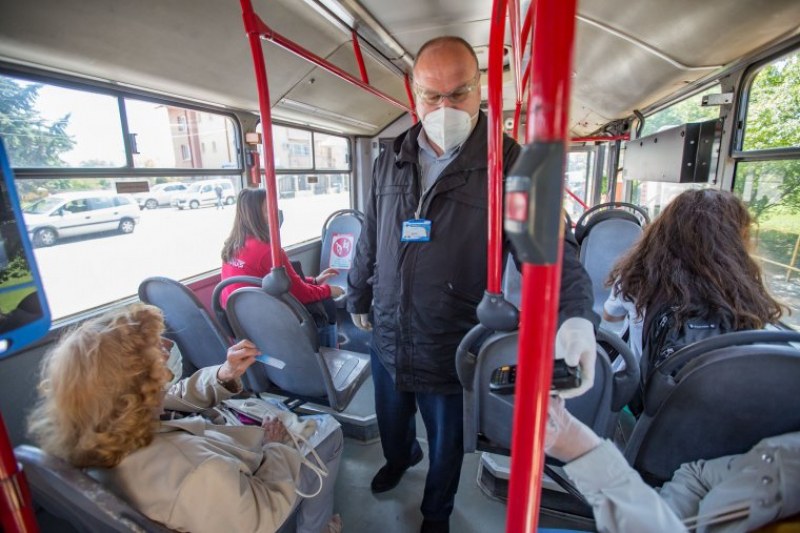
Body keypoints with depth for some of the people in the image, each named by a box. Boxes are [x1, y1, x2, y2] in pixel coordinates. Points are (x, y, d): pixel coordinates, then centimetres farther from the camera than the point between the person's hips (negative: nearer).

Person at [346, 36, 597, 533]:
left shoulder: (509, 164, -14)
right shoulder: (390, 161, 1)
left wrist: (576, 315, -35)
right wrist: (359, 297, 18)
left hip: (453, 352, -3)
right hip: (388, 339, 4)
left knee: (447, 446, 22)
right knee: (390, 422, 30)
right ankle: (401, 457, 67)